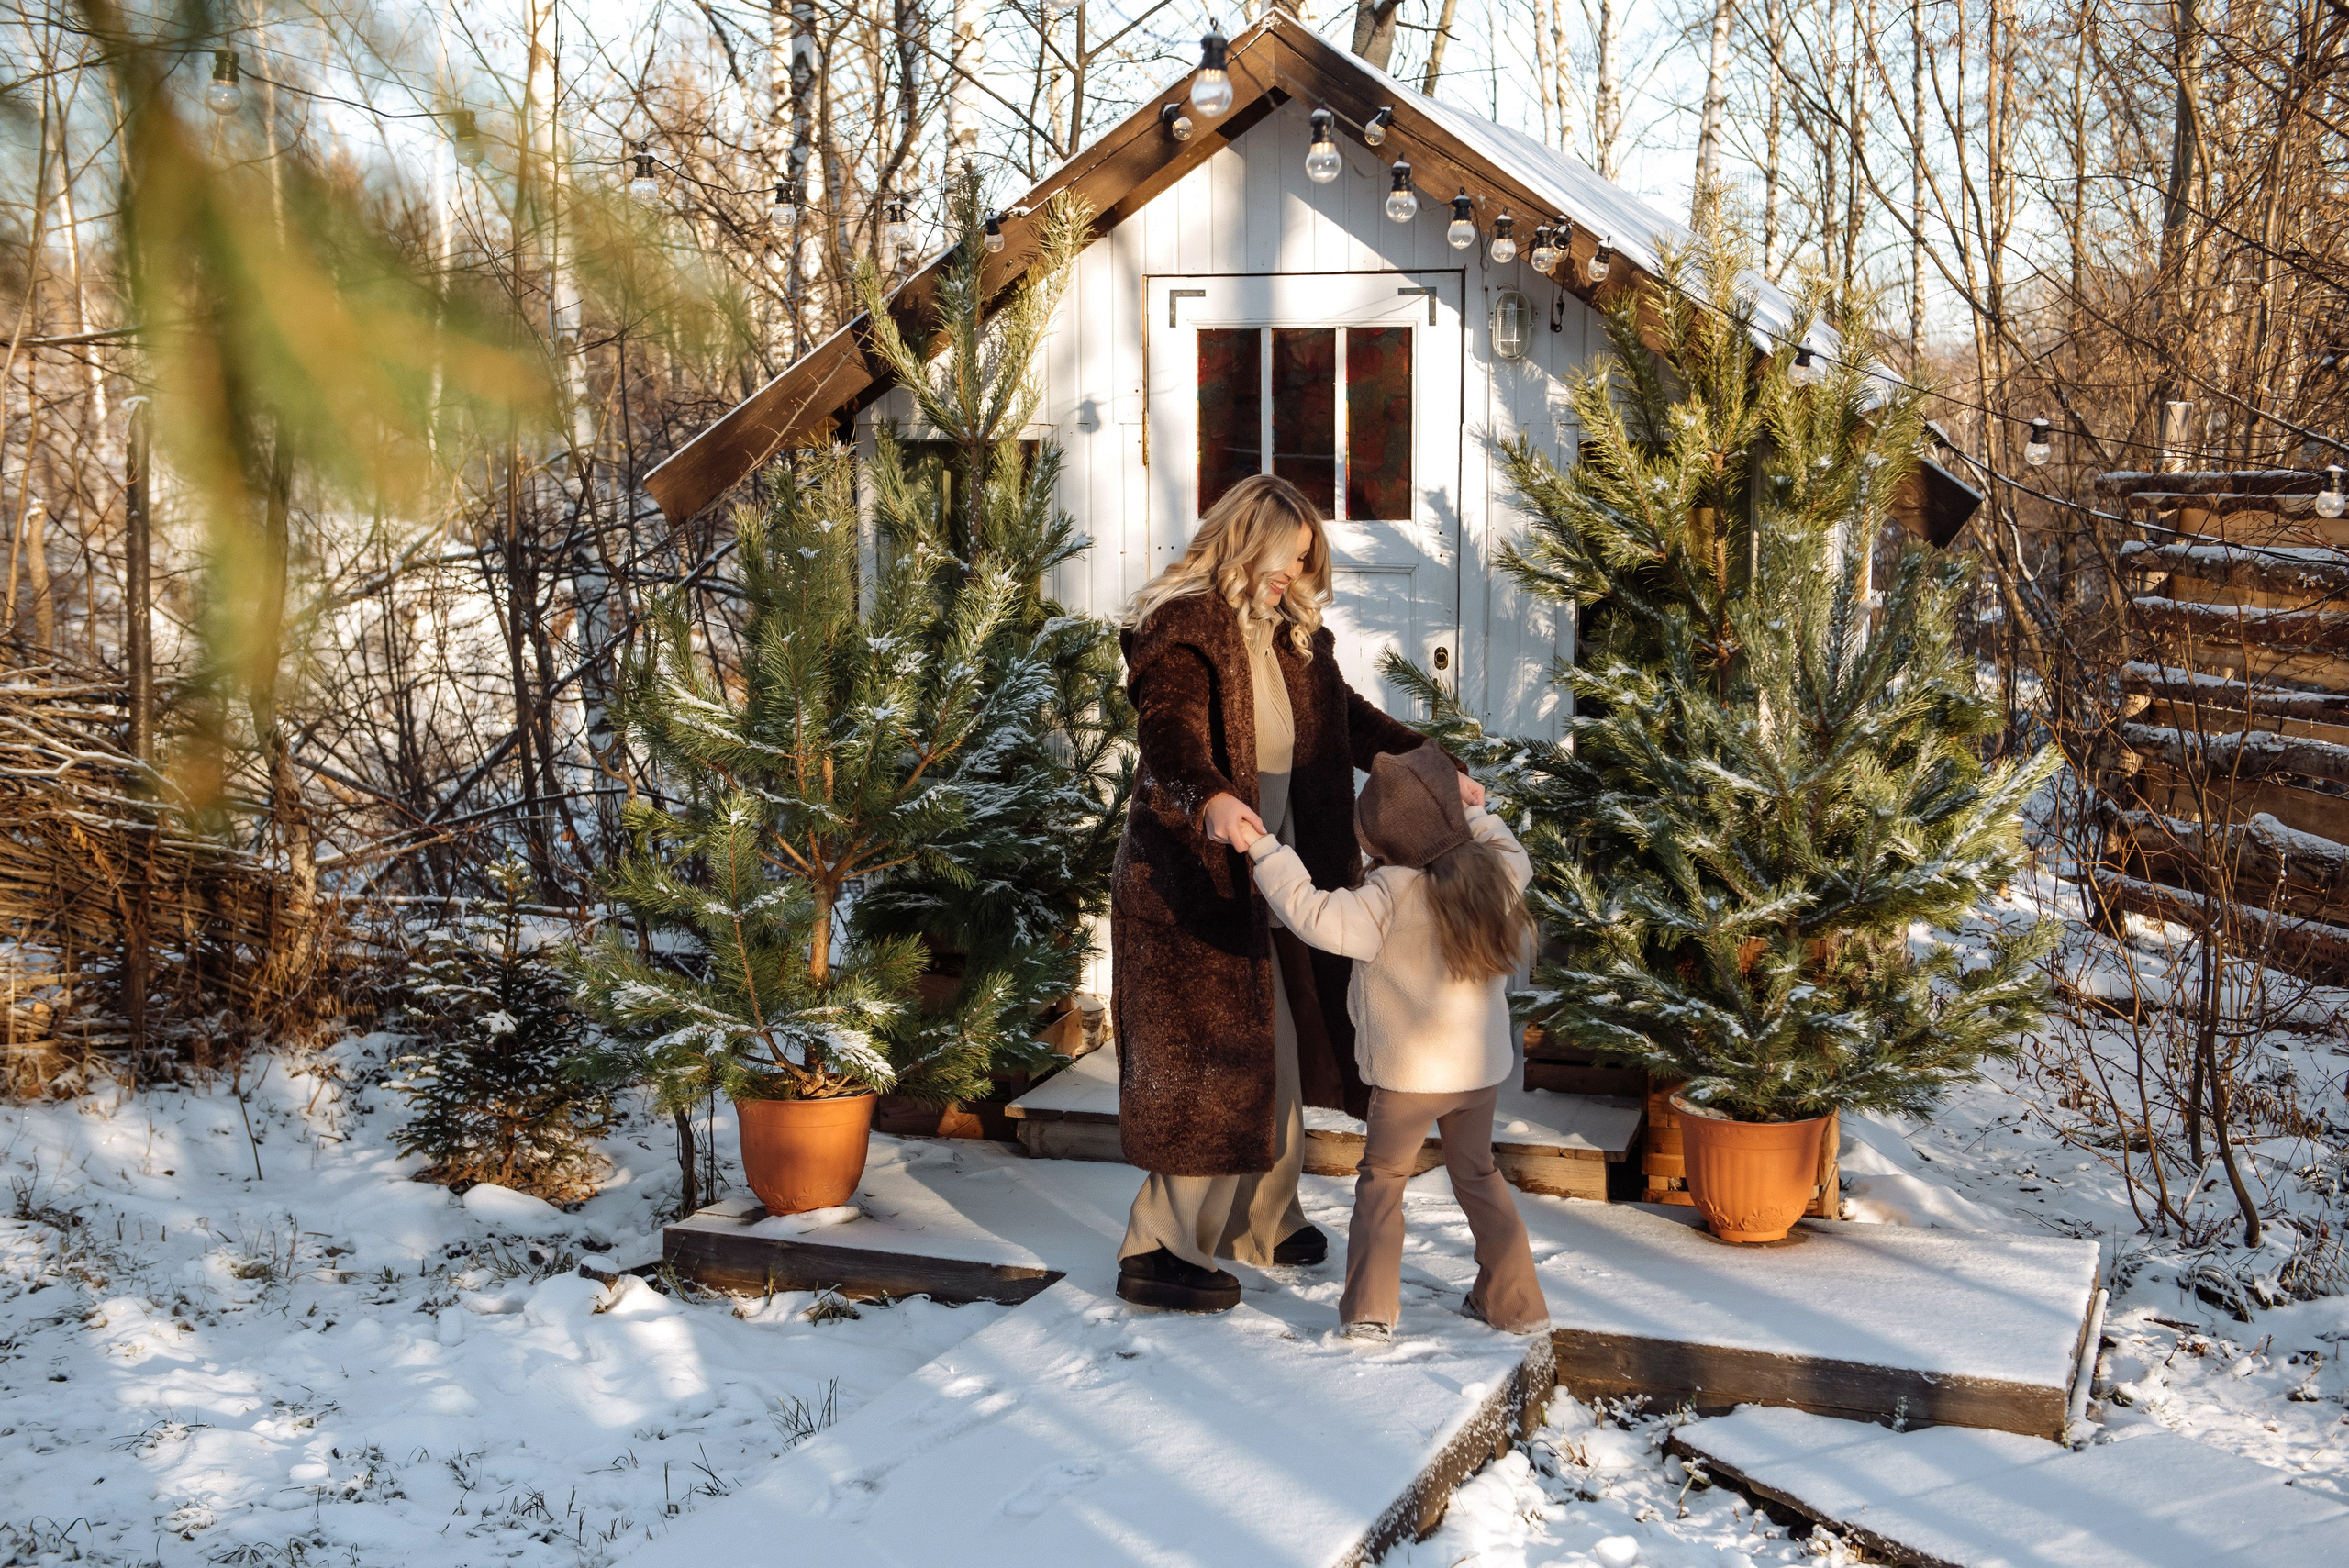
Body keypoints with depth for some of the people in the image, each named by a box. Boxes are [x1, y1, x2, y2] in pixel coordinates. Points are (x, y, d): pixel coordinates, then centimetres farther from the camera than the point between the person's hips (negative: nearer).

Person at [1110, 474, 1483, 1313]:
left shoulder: (1292, 636, 12)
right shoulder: (1180, 628, -15)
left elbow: (1349, 721, 20)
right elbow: (1167, 729, -31)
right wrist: (1209, 798, -50)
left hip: (1271, 881, 9)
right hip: (1192, 883, -9)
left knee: (1277, 1058, 17)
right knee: (1207, 1067, -5)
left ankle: (1261, 1221, 34)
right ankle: (1159, 1251, 7)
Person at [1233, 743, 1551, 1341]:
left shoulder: (1389, 897, -23)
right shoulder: (1497, 871, -6)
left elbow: (1316, 916, -28)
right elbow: (1514, 855, 18)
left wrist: (1265, 851, -21)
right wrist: (1473, 810, 27)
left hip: (1407, 1073, -5)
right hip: (1481, 1067, 5)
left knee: (1382, 1179, 11)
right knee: (1478, 1176, 20)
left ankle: (1369, 1310, 7)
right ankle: (1517, 1304, 24)